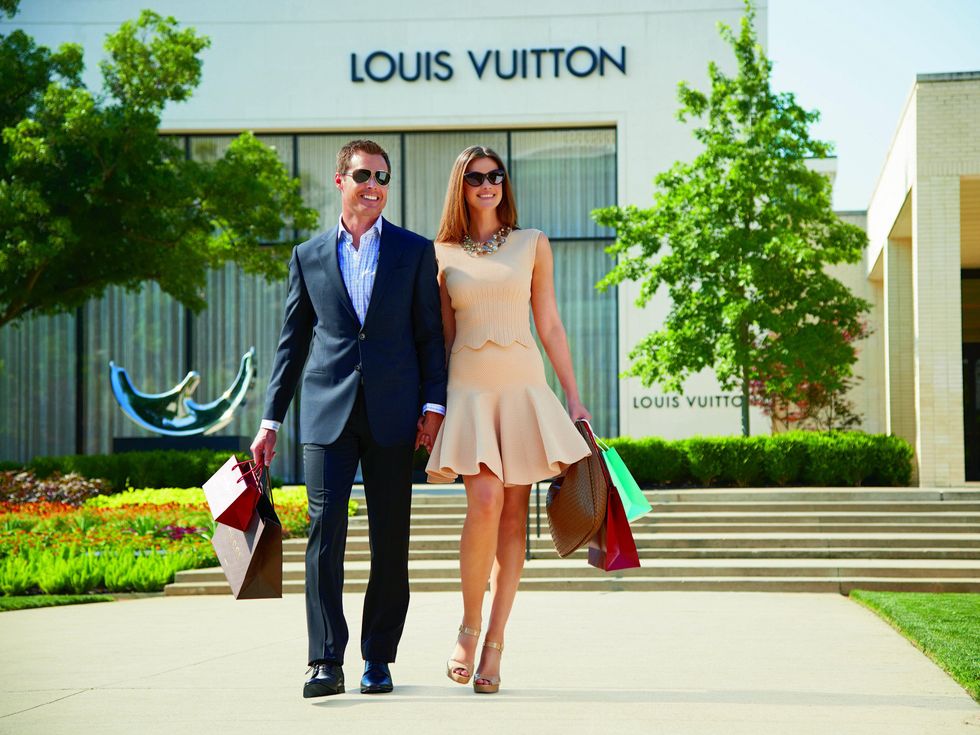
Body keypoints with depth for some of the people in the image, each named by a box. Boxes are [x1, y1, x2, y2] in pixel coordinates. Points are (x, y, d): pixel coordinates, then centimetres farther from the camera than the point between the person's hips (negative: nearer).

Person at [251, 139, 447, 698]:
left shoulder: (415, 252, 9)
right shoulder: (309, 257, 12)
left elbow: (430, 335, 7)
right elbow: (293, 343, 14)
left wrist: (434, 404, -5)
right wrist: (271, 422, 10)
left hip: (393, 416, 0)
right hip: (328, 414, 1)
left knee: (391, 541, 3)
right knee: (326, 532, -9)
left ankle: (379, 659, 12)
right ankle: (326, 662, -9)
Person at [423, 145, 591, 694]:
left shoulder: (532, 245, 10)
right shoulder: (443, 254, 10)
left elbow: (550, 325, 10)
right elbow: (443, 336, 13)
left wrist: (575, 399, 5)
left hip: (525, 385, 1)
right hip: (469, 387, -1)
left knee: (514, 515, -2)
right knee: (485, 501, -20)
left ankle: (494, 647, 3)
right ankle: (469, 626, -2)